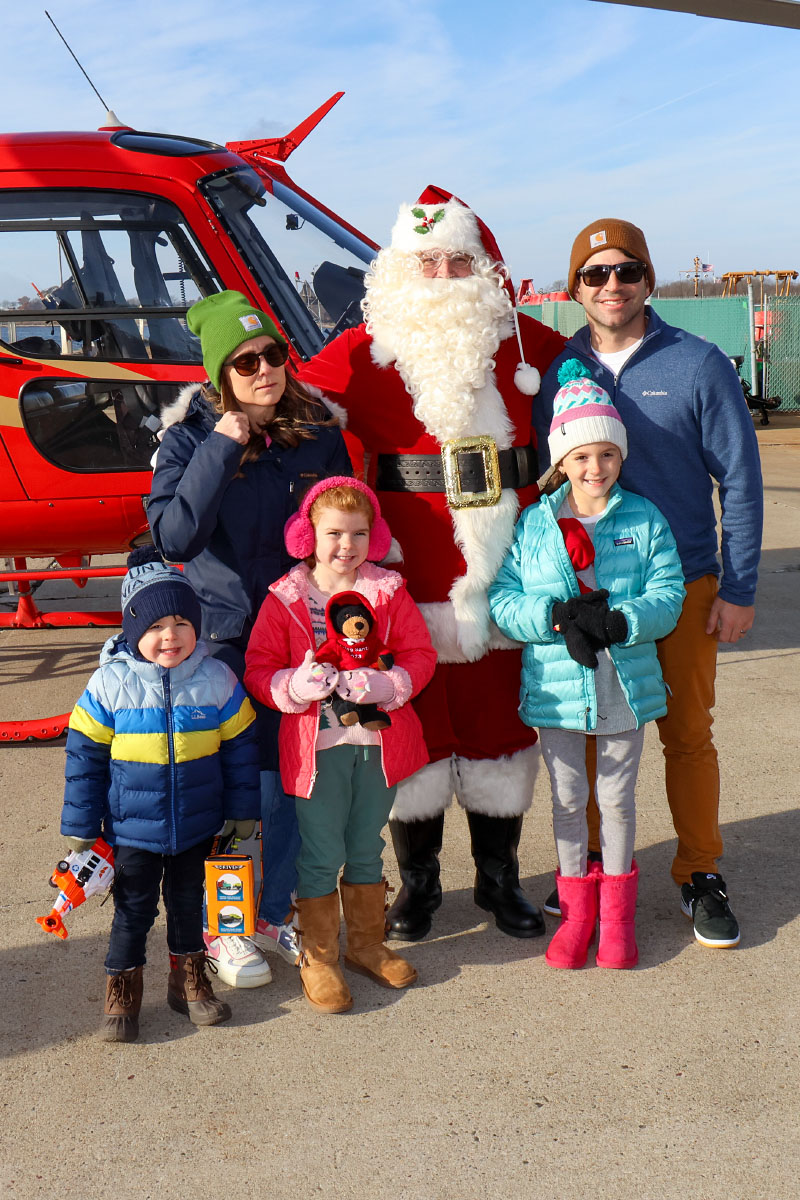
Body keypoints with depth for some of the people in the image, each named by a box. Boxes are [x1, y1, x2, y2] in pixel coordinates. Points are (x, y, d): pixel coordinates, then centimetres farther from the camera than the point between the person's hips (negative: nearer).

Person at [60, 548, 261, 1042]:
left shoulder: (217, 680, -8)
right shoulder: (110, 683, -12)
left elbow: (240, 747, 2)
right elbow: (84, 755, -5)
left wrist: (243, 810, 6)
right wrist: (81, 825, -3)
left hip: (197, 825, 2)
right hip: (133, 828, -1)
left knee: (189, 900, 18)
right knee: (134, 908, 9)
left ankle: (189, 979, 36)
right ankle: (122, 991, 26)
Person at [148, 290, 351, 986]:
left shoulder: (320, 436, 2)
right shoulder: (192, 437, -6)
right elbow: (174, 536, -18)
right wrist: (222, 450, -21)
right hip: (223, 639, -3)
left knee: (293, 782, 9)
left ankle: (277, 915, 28)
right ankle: (223, 928, 22)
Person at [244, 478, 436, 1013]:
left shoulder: (389, 592, 2)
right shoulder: (284, 600, -4)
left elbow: (420, 656, 0)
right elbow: (259, 670, -3)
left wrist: (383, 684, -18)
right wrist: (299, 685, -23)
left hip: (379, 740, 3)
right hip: (317, 746, -2)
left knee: (366, 849, 18)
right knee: (322, 856, 4)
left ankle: (367, 944, 35)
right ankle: (318, 957, 20)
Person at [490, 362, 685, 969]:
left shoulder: (646, 520, -1)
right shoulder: (533, 525, -1)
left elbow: (668, 596, -7)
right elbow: (503, 600, -5)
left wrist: (617, 622, -23)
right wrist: (557, 616, -21)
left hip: (626, 685, 0)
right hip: (556, 686, 0)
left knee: (617, 795, 12)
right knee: (568, 797, 12)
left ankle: (617, 908, 29)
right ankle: (577, 907, 29)